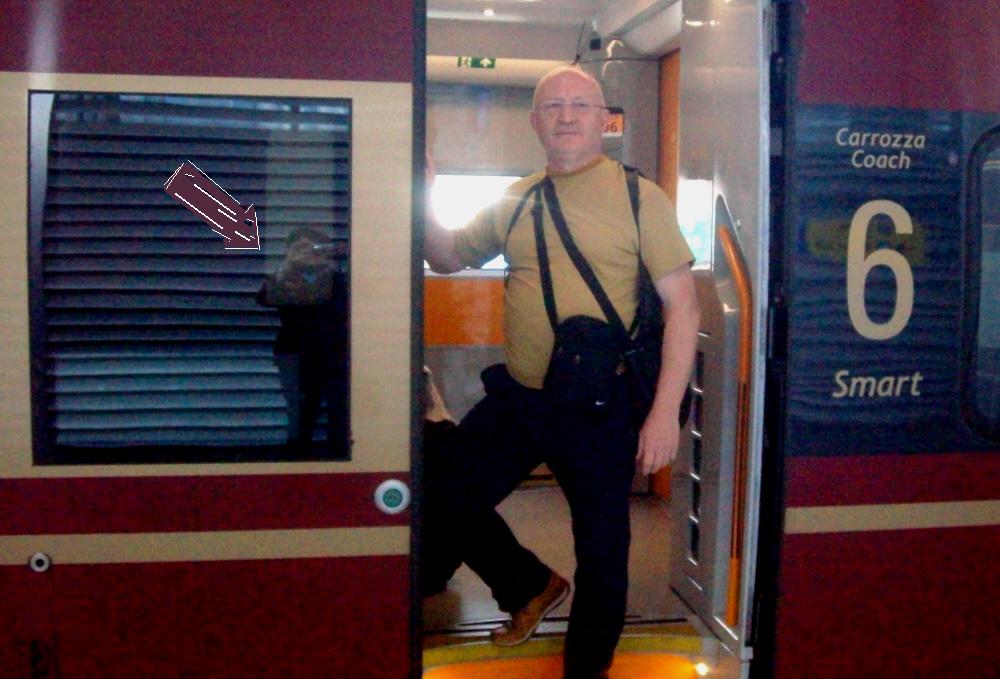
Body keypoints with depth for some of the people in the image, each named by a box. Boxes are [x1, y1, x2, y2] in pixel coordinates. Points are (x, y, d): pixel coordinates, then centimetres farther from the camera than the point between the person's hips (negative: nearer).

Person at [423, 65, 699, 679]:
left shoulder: (638, 196, -6)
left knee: (601, 548, 8)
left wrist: (665, 411, -17)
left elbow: (682, 304, -10)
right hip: (516, 397, 5)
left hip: (600, 409, -4)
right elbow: (448, 256, 18)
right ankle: (533, 587, 32)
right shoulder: (515, 202, 8)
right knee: (442, 500, 7)